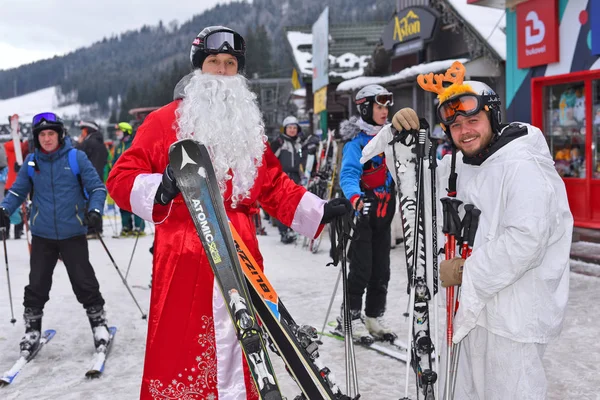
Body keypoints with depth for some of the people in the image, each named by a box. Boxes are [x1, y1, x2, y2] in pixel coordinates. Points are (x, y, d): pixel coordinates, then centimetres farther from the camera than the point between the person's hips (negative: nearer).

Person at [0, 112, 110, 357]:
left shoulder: (76, 158, -6)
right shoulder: (31, 162, 3)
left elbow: (96, 187, -5)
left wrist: (95, 209, -21)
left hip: (73, 234, -3)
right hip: (42, 235, 3)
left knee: (84, 283, 3)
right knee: (37, 285, 10)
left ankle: (99, 323, 21)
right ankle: (32, 330, 27)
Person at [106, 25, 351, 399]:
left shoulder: (250, 126, 16)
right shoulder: (165, 121, 0)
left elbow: (274, 185, 20)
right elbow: (122, 179, -3)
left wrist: (320, 211, 10)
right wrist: (162, 187, -22)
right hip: (184, 257, -4)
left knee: (240, 345, 12)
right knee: (178, 347, -3)